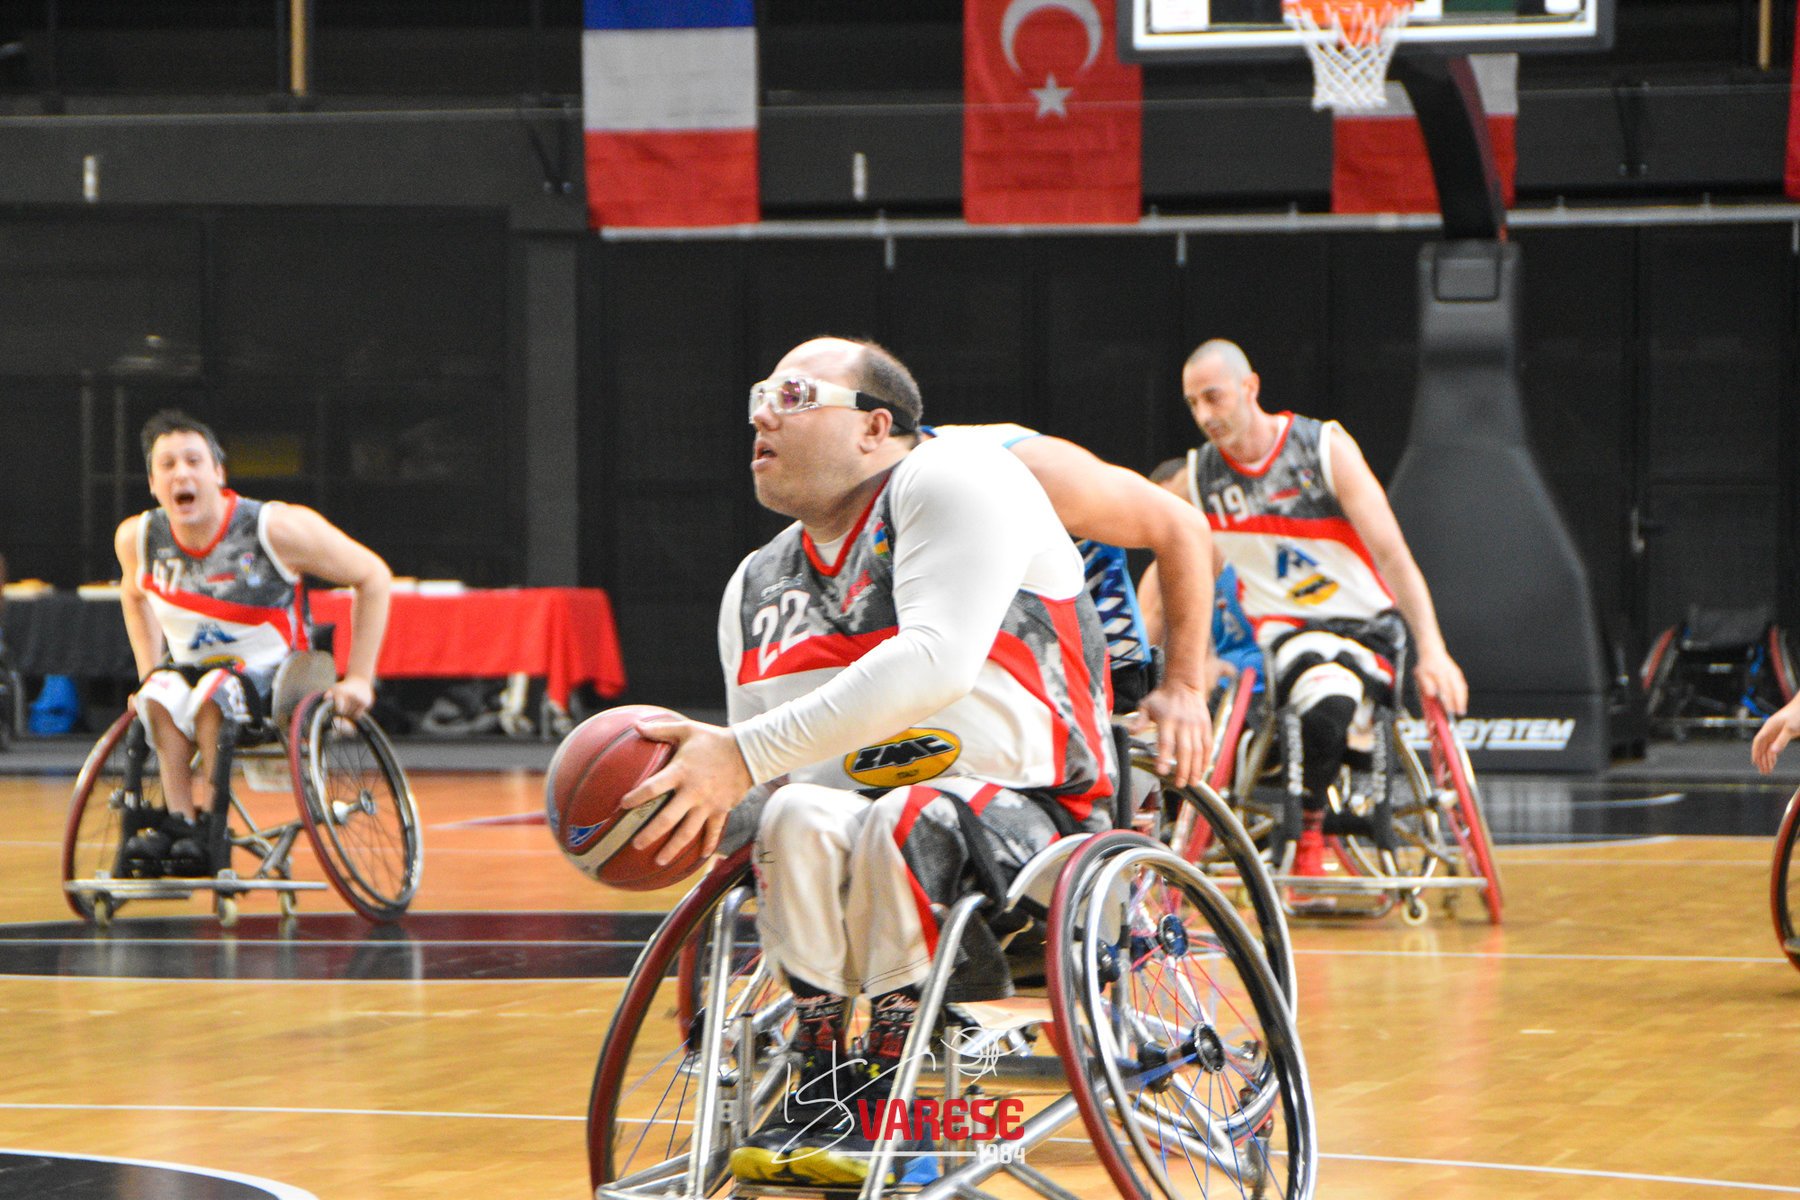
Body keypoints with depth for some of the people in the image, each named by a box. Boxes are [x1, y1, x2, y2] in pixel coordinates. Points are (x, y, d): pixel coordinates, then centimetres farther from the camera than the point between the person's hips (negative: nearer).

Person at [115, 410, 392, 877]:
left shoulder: (274, 528, -17)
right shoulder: (137, 537, -5)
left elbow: (373, 576, -7)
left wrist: (359, 680, -8)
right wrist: (149, 677, 11)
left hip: (278, 681, -4)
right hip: (195, 672, 4)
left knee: (215, 690, -36)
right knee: (161, 693, -31)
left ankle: (209, 833, -32)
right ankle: (179, 821, -35)